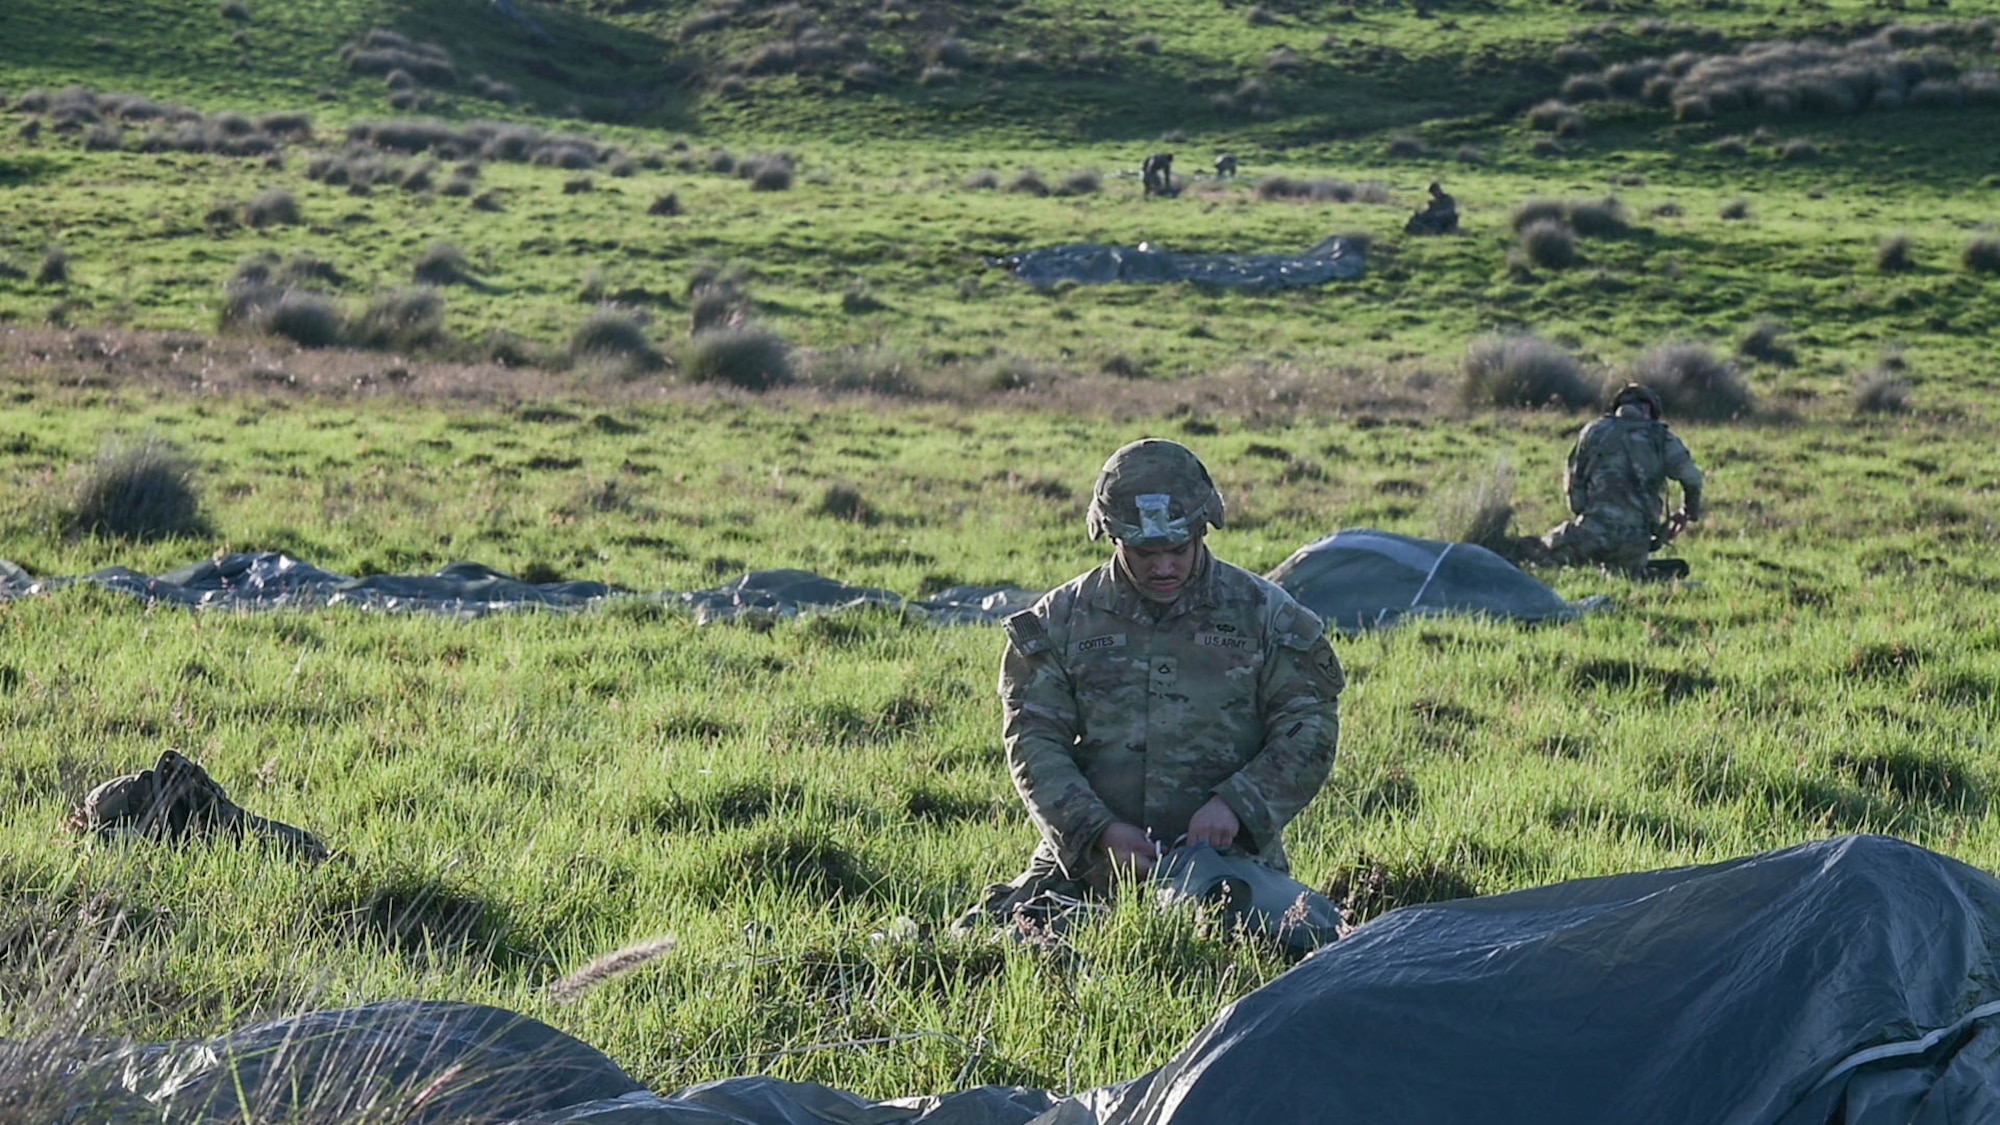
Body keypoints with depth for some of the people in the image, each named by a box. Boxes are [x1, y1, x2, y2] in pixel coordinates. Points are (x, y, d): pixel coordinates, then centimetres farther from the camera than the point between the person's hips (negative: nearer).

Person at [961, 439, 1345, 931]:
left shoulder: (1264, 615, 5)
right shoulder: (1061, 622, 7)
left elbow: (1310, 729, 4)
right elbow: (1033, 740, 1)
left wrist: (1236, 804, -13)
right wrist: (1098, 830, -14)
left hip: (1228, 861, 0)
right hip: (1089, 866, 0)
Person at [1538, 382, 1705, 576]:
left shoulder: (1594, 431, 10)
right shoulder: (1661, 438, 9)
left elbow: (1573, 480, 13)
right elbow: (1691, 478, 0)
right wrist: (1689, 512, 19)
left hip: (1593, 530, -1)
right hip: (1635, 539, 1)